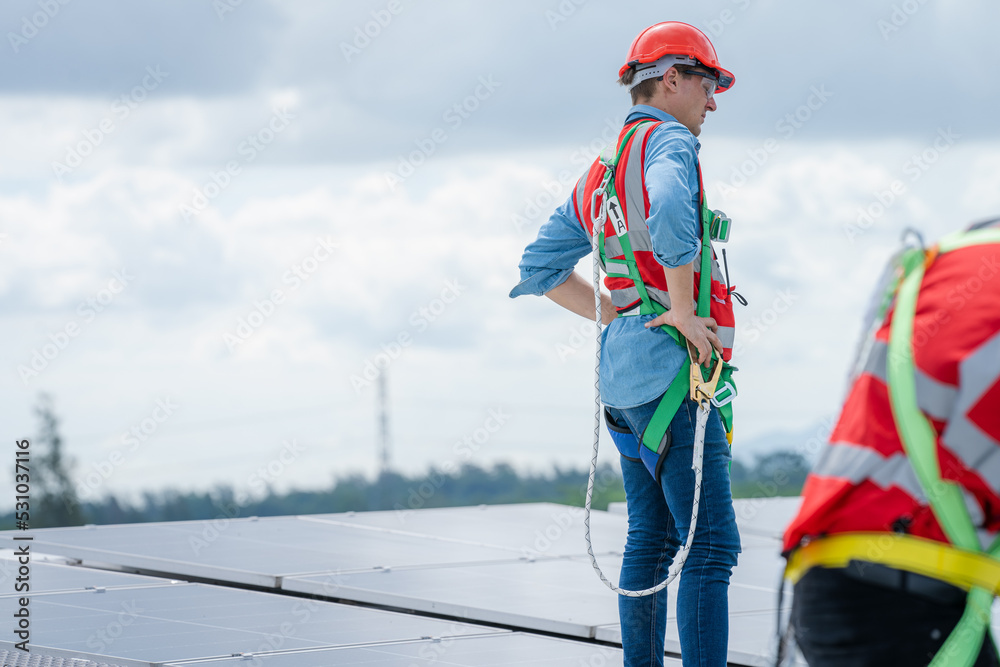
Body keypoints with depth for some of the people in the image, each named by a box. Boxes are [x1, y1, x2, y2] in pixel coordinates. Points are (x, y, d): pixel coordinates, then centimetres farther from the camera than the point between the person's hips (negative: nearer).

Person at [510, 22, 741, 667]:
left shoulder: (600, 172, 19)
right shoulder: (669, 142, -9)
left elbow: (540, 268, 24)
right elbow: (670, 214, -33)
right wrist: (683, 312, -21)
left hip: (624, 372, 10)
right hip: (670, 372, -10)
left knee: (650, 538, 14)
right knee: (712, 544, -11)